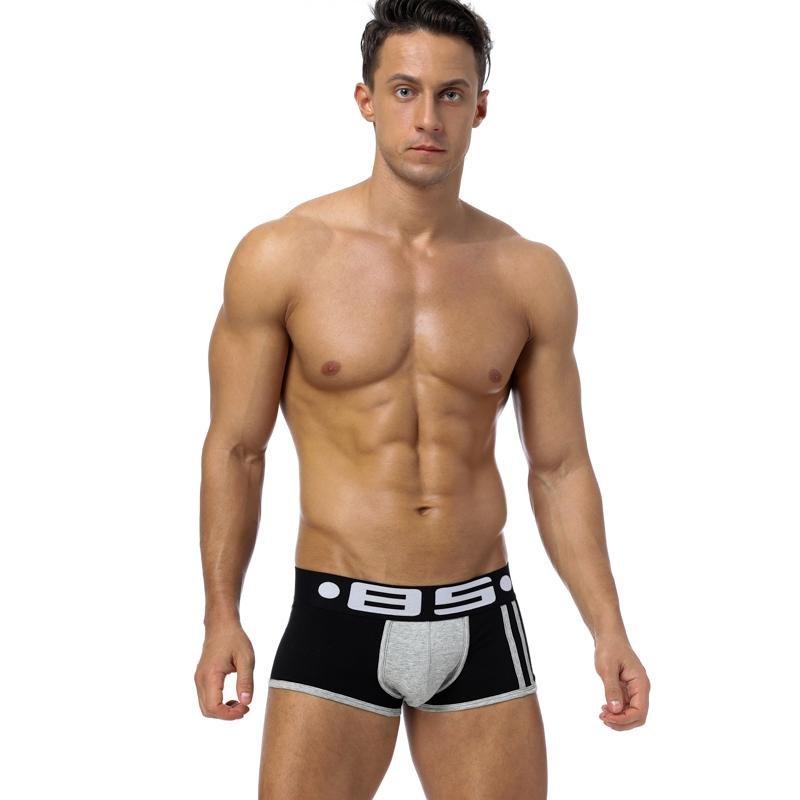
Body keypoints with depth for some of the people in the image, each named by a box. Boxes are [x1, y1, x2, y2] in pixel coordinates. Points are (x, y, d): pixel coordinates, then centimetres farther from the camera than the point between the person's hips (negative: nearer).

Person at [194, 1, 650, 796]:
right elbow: (234, 449, 0)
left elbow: (559, 467, 7)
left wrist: (607, 628, 0)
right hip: (338, 619, -2)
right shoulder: (281, 258, -5)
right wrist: (221, 618, -7)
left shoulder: (531, 276, 2)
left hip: (480, 620, 3)